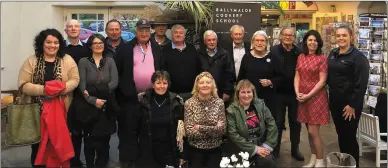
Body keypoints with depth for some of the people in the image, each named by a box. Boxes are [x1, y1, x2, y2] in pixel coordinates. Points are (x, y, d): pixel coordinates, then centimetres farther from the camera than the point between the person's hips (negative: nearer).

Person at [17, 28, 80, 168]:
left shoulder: (67, 60, 2)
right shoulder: (31, 61, 1)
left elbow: (75, 80, 0)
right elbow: (23, 85, -4)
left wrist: (62, 88, -19)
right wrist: (43, 90, -19)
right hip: (38, 110, 0)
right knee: (38, 143, 5)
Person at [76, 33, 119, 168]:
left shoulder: (110, 61, 8)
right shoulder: (83, 62, 3)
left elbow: (115, 82, -4)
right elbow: (82, 85, -6)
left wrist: (96, 91, -15)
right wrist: (93, 100, -19)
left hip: (107, 106, 1)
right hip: (89, 106, -1)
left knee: (104, 138, 4)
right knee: (89, 138, 6)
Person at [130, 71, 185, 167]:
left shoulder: (177, 102, -3)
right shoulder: (142, 100, -4)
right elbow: (134, 127, 1)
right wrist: (134, 149, -4)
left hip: (169, 152, 0)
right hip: (147, 152, 0)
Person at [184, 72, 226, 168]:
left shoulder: (219, 102, -5)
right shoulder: (189, 103, -9)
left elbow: (222, 130, -10)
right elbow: (189, 132, -14)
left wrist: (200, 128, -16)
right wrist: (214, 130, -17)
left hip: (215, 150, 1)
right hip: (195, 150, -1)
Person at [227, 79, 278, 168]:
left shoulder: (260, 104, 4)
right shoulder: (231, 111, -7)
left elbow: (272, 125, 3)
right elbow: (234, 135, -12)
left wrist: (268, 145, -7)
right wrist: (255, 149, -14)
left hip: (262, 145, 3)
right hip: (243, 149, -3)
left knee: (268, 161, -22)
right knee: (265, 160, -23)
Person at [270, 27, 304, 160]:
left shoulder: (299, 52, 1)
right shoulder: (274, 51, -6)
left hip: (294, 93, 2)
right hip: (278, 93, -2)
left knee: (295, 122, 13)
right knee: (278, 122, 10)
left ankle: (295, 149, 29)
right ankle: (275, 149, 25)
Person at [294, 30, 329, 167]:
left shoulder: (322, 58, -7)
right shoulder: (301, 57, 9)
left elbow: (322, 81, -11)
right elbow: (297, 76, 9)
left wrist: (308, 95, -15)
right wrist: (297, 92, -6)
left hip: (316, 97, -5)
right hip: (302, 98, 5)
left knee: (313, 131, -6)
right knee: (309, 131, 12)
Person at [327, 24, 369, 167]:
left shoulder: (358, 57, -13)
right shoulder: (333, 54, 7)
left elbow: (361, 84, -16)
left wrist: (353, 105, -18)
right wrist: (329, 98, 10)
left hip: (349, 103, -6)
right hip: (335, 101, 6)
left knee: (349, 136, 3)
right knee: (340, 134, 16)